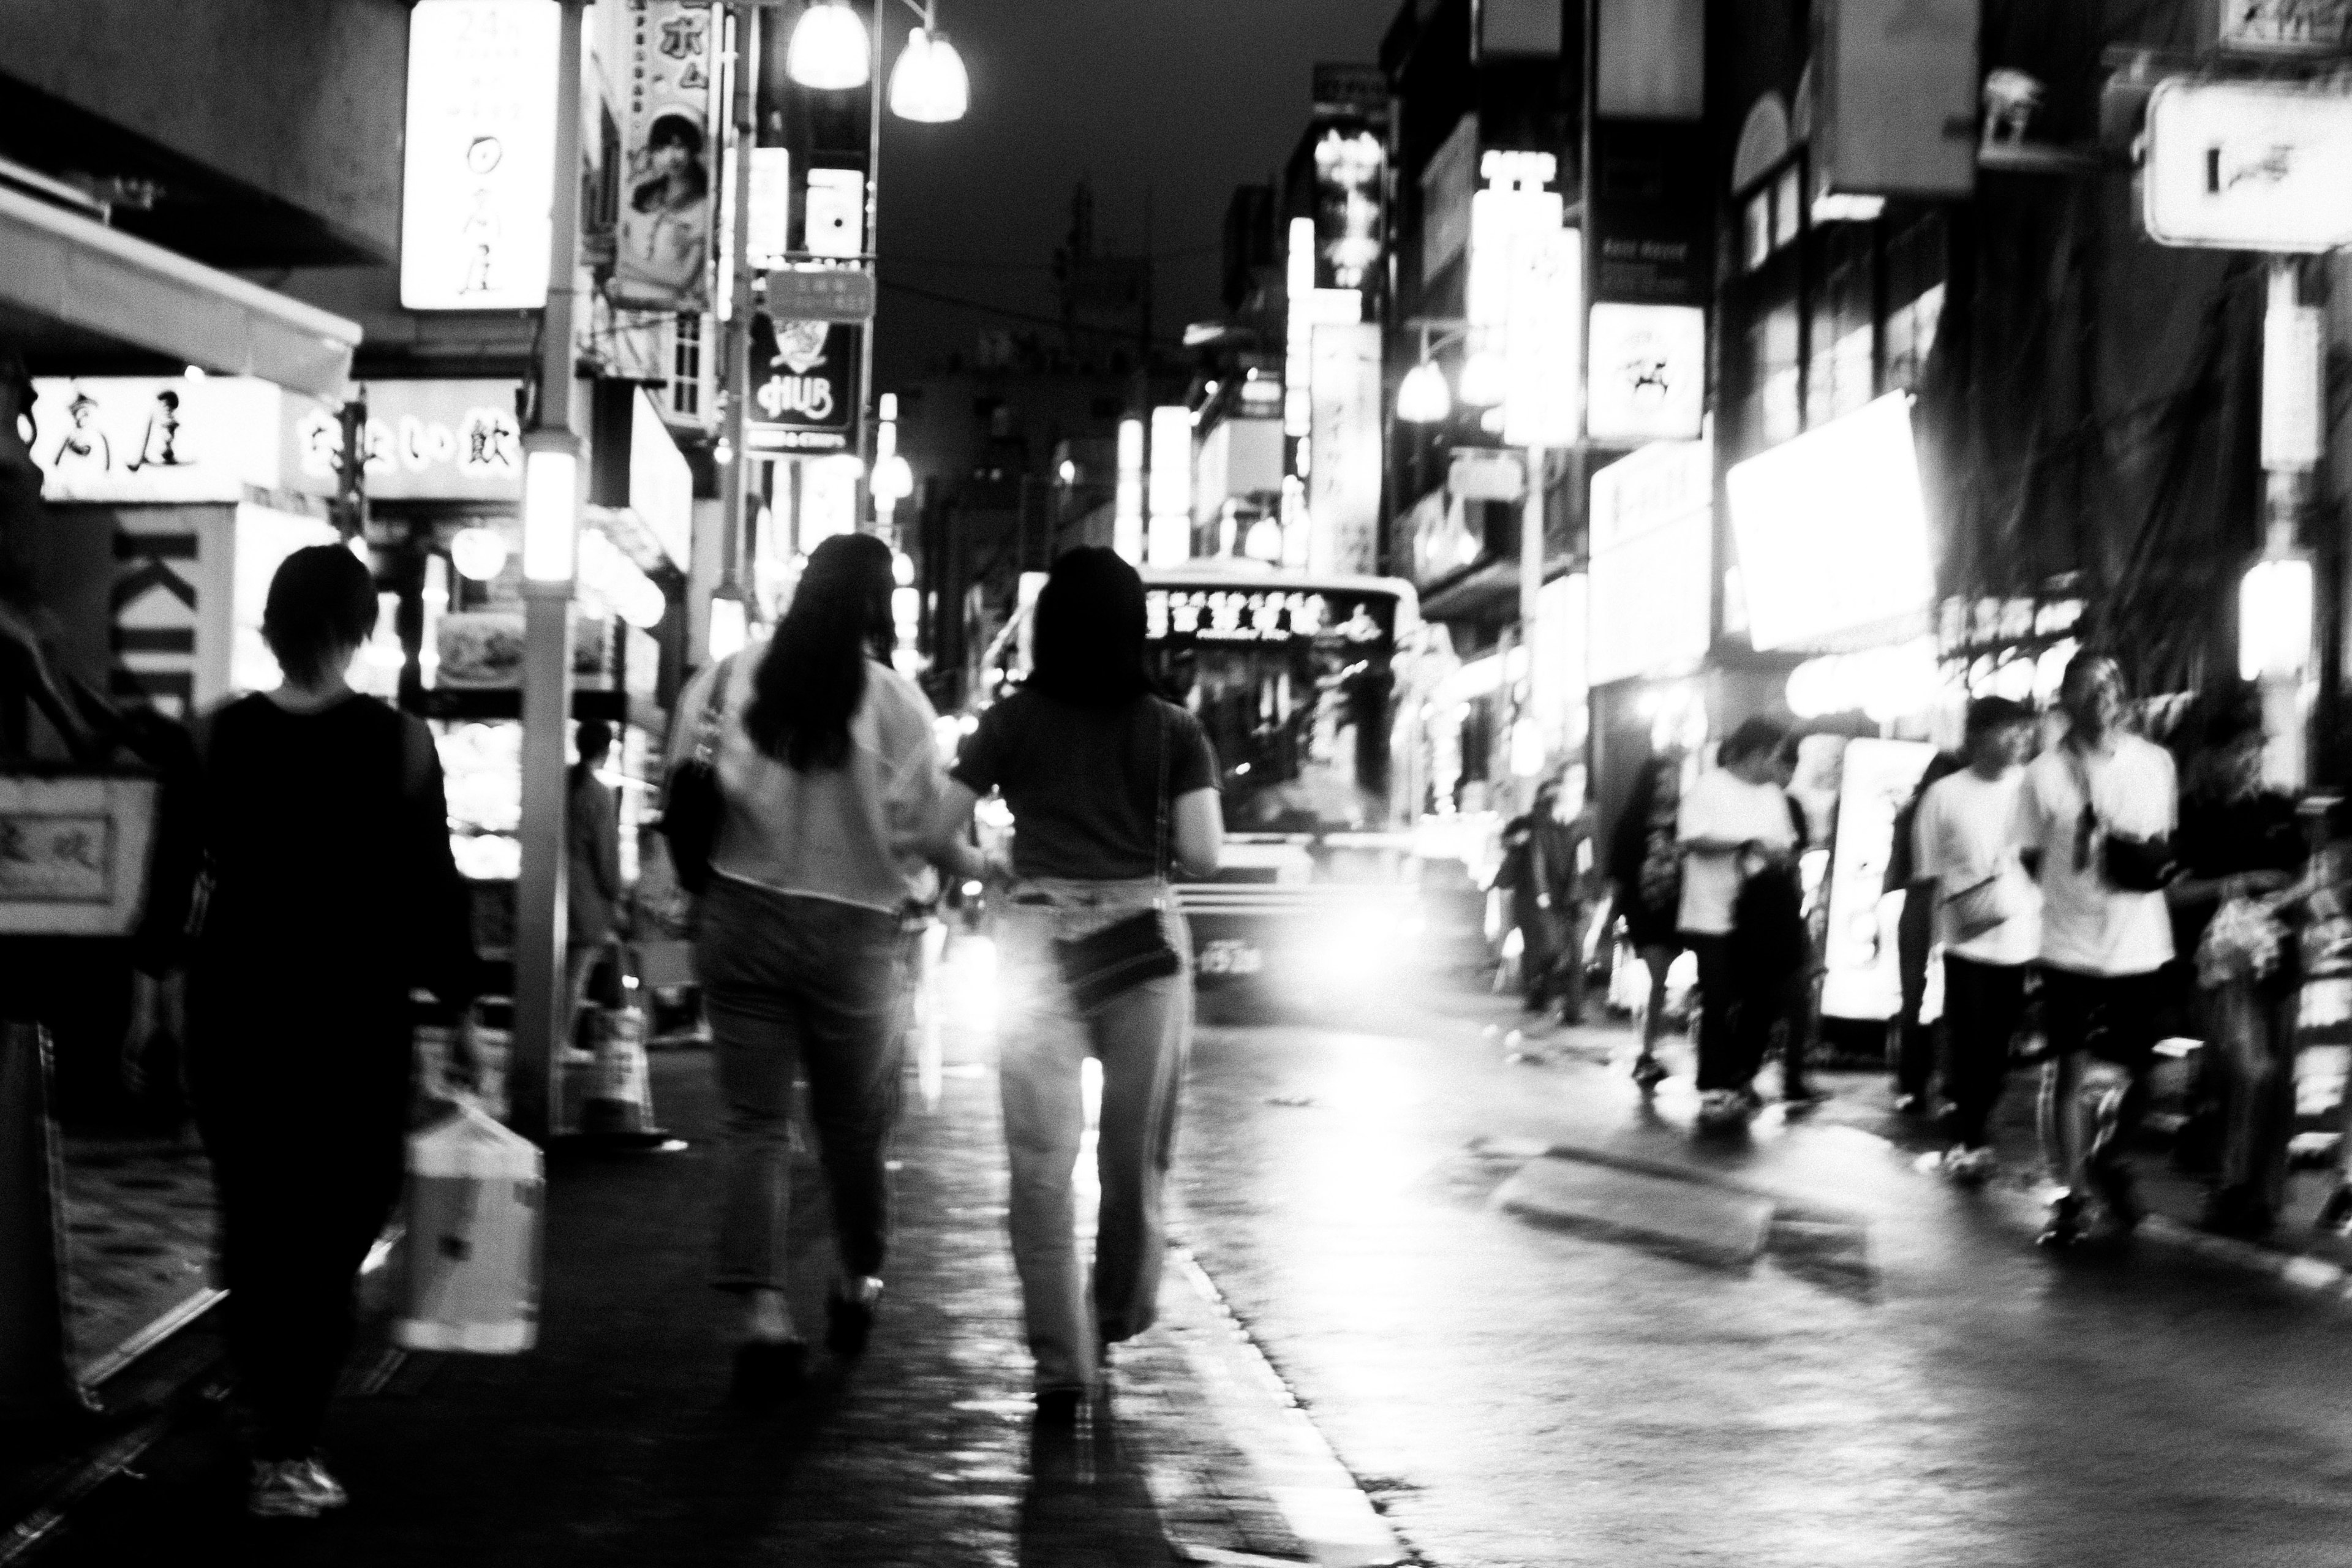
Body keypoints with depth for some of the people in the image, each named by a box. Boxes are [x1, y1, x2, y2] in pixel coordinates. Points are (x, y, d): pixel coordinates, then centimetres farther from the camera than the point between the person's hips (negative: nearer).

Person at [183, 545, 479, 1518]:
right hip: (353, 1010, -3)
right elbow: (432, 888, -6)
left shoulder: (219, 740, -1)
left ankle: (274, 1432, 26)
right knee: (330, 1232, 4)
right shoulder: (396, 745, -9)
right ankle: (289, 1455, -2)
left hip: (235, 1006, 3)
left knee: (254, 1226, 17)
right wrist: (457, 995, 4)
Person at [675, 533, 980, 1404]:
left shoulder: (731, 677, -4)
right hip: (853, 930, -1)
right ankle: (859, 1281, 33)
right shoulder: (895, 700, -10)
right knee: (854, 1119, 16)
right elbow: (925, 826, -5)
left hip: (741, 915, 1)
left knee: (754, 1120, 2)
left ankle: (763, 1309, -10)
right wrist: (977, 866, 14)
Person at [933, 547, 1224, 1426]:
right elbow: (1203, 854, -3)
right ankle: (1117, 1322, 34)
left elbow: (935, 831, 0)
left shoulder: (1012, 724, 1)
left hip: (1041, 936, -1)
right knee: (1135, 1154, 17)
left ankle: (1062, 1365, -9)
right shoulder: (1172, 732, 1)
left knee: (1041, 1165, 0)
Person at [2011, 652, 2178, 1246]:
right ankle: (2068, 1196, 12)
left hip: (2140, 946, 2)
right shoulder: (2045, 774, -5)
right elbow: (2033, 858, 4)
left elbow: (2161, 846, 12)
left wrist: (2149, 859, -10)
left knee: (2141, 1073, 7)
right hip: (2071, 947, -2)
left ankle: (2106, 1158, 35)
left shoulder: (2154, 763, 0)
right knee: (2065, 1071, 1)